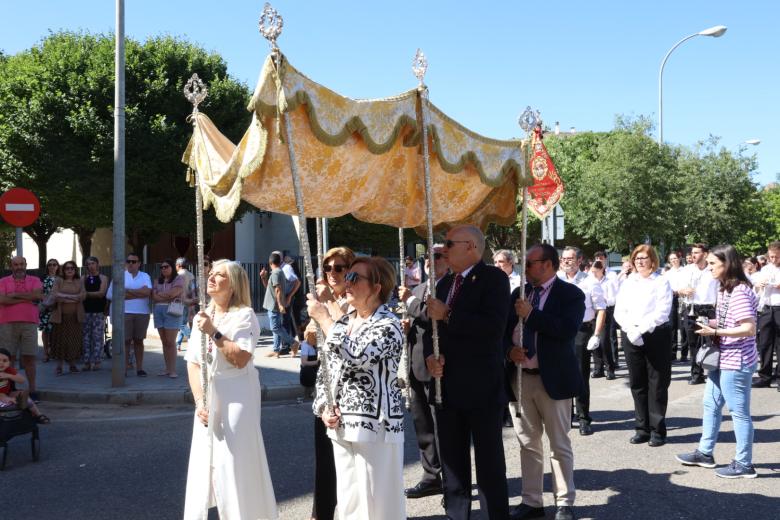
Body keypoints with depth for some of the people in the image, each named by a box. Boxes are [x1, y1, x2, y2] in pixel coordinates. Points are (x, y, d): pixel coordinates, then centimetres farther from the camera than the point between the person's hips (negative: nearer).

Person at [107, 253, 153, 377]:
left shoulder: (145, 276, 9)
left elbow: (147, 291, -9)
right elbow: (111, 294, -4)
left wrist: (128, 291, -10)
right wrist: (138, 294, -7)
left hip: (142, 313, 1)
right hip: (124, 313, -1)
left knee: (138, 340, 8)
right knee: (125, 341, -2)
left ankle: (139, 368, 12)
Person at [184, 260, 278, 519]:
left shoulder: (244, 315, -8)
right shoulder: (202, 317, 9)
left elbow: (241, 359, -19)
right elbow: (193, 363, 6)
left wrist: (214, 333, -20)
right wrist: (199, 401, -5)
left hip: (236, 399, -5)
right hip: (208, 398, 5)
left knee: (236, 462, -4)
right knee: (205, 462, 8)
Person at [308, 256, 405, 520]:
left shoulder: (388, 325, -11)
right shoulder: (342, 322, 12)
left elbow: (355, 357, -26)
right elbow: (325, 370, 17)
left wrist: (324, 319, -16)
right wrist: (325, 407, 0)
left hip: (375, 426, -7)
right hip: (342, 426, 7)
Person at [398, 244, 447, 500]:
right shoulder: (418, 290, 16)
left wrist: (410, 301, -13)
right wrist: (406, 327, 2)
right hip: (417, 368, 8)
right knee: (423, 426, 14)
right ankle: (432, 476, 25)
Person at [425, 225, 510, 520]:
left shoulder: (493, 278, -9)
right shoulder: (445, 283, 14)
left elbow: (494, 326, -24)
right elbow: (434, 326, 16)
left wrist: (448, 315, -19)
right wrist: (431, 356, -5)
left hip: (481, 387, -7)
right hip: (447, 385, 7)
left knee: (489, 462, 2)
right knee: (451, 461, 15)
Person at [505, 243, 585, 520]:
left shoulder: (570, 294, -6)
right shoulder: (519, 293, 11)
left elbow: (568, 329, -22)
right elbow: (504, 329, 12)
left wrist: (531, 314, -20)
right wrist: (510, 349, -9)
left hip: (552, 379, -5)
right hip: (519, 377, 5)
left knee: (559, 445, 5)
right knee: (528, 444, 12)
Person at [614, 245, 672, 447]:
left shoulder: (661, 282, 0)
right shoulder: (628, 283, 14)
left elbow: (662, 312, -10)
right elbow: (619, 311, 7)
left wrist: (641, 330, -17)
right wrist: (631, 331, -10)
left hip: (656, 336, -4)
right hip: (631, 337, 5)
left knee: (657, 384, -1)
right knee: (637, 383, 8)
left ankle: (658, 430, 5)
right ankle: (642, 428, 15)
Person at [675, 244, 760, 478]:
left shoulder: (739, 292, -19)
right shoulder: (724, 290, 10)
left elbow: (749, 329, -24)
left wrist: (715, 332, -23)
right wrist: (712, 323, 5)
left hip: (736, 362, -10)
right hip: (722, 359, 10)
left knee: (738, 412, 0)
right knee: (711, 405, 18)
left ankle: (744, 464, 11)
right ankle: (705, 453, 30)